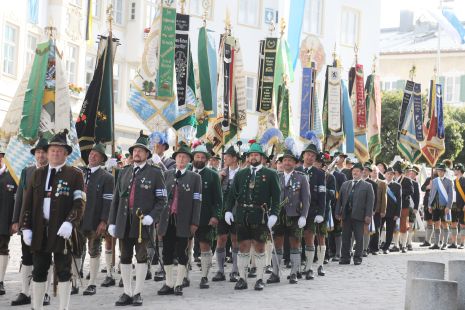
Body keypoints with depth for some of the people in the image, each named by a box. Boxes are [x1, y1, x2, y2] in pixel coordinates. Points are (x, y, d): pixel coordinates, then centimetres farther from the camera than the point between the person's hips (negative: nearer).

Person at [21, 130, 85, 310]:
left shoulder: (74, 175, 2)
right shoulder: (38, 174, 13)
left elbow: (79, 203, -6)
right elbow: (27, 202, 10)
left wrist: (69, 223, -21)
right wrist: (26, 227, 1)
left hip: (62, 231, -3)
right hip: (39, 231, 4)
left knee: (63, 272, 1)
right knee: (38, 272, 9)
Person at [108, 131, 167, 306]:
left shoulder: (155, 173, 1)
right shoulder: (124, 173, 13)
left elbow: (161, 200, -1)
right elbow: (116, 199, 13)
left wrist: (152, 216, -15)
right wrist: (112, 222, 7)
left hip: (142, 224, -4)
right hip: (124, 223, 4)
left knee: (141, 257, 3)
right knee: (125, 258, 7)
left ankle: (137, 293, 12)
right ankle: (127, 293, 15)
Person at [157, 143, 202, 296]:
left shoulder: (195, 177, 2)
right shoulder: (167, 175, 10)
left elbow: (197, 202, -2)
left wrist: (194, 223, -7)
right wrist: (158, 219, 4)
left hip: (183, 221, -3)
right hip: (167, 219, 3)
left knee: (181, 253, 2)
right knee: (167, 252, 6)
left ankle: (178, 284, 11)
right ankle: (169, 284, 14)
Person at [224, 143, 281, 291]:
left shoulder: (270, 174, 3)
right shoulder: (240, 174, 12)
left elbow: (276, 196, -1)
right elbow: (232, 194, 12)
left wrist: (274, 214, -10)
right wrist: (228, 210, 2)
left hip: (260, 216, -2)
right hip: (242, 216, 2)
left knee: (259, 248, 3)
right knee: (243, 247, 5)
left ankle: (260, 279, 10)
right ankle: (242, 279, 12)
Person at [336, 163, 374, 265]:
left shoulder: (367, 186, 5)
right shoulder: (345, 184, 16)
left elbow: (370, 202, -2)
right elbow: (340, 199, 13)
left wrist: (368, 215, -11)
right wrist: (338, 212, 4)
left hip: (359, 215, -3)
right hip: (346, 214, 3)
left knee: (359, 238, 0)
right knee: (346, 237, 5)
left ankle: (357, 258, 6)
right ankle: (345, 257, 10)